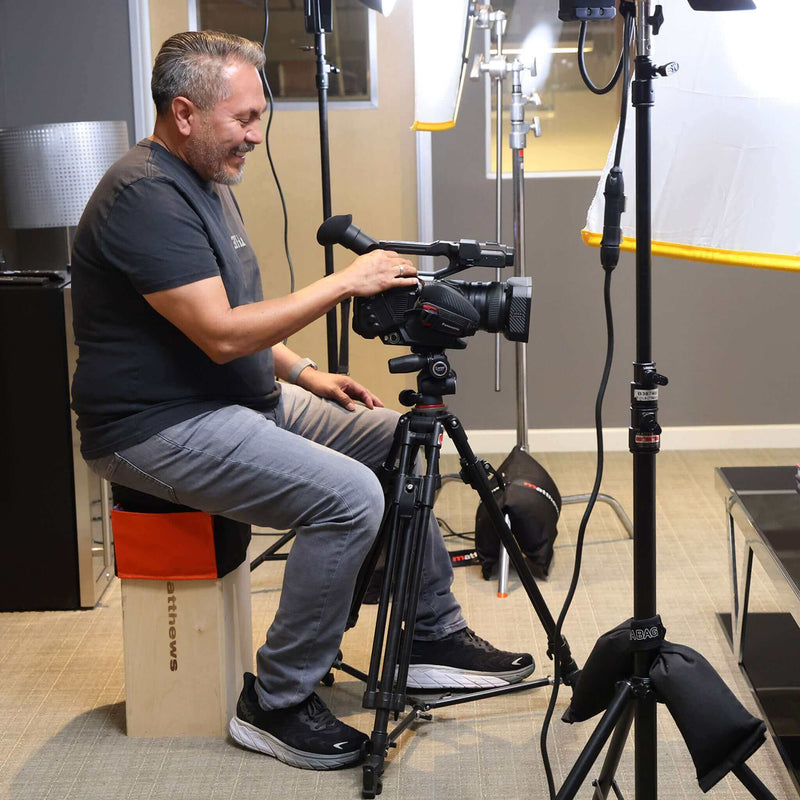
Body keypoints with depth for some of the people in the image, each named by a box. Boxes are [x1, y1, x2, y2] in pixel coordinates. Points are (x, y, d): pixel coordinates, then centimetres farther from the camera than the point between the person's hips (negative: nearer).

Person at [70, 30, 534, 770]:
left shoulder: (208, 182, 13)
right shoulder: (145, 196, -20)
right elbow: (220, 334, -26)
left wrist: (303, 373, 9)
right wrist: (344, 283, -22)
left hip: (241, 400, 11)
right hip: (159, 427, -10)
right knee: (350, 495, -25)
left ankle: (434, 636, 18)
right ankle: (276, 705, -10)